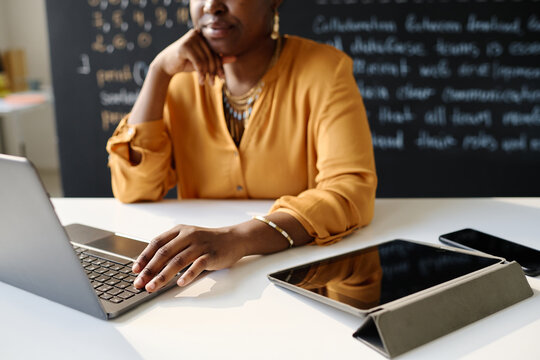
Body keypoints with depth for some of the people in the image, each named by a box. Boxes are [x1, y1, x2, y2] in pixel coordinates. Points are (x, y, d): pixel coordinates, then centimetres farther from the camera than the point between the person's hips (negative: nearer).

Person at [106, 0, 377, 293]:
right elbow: (132, 190, -4)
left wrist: (239, 239, -39)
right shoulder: (186, 76, 3)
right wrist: (159, 71, -11)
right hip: (204, 281, 3)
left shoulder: (324, 70, -9)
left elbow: (353, 190, -23)